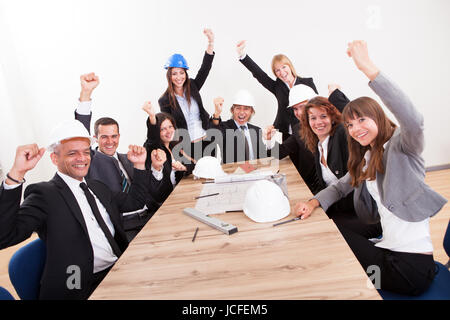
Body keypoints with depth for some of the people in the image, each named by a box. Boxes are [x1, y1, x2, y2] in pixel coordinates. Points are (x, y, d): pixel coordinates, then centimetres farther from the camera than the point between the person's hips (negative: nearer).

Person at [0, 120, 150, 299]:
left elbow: (136, 202, 23)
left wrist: (139, 164, 12)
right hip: (84, 287, -6)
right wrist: (17, 173, -28)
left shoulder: (97, 187, 16)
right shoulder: (44, 194, -6)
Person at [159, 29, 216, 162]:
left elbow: (205, 68, -4)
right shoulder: (165, 100, -4)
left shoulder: (192, 87, 6)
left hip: (206, 142, 4)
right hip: (186, 148, -3)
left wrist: (211, 42, -16)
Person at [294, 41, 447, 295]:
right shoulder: (366, 159, 14)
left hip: (410, 264, -7)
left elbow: (414, 120, -35)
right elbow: (341, 187, 17)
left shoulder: (401, 146, -12)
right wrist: (314, 202, -5)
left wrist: (369, 68, -42)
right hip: (387, 245, 7)